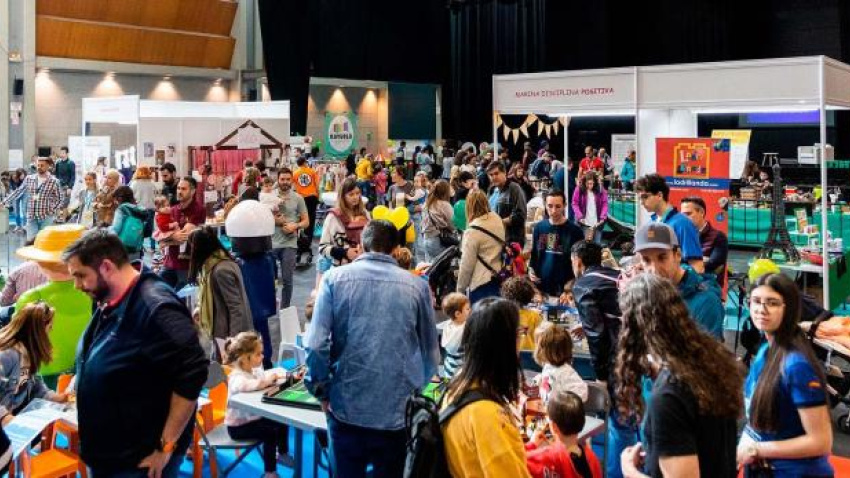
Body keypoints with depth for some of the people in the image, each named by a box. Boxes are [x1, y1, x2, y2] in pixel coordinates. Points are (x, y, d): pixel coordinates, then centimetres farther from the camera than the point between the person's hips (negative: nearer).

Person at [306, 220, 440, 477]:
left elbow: (316, 345, -9)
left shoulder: (335, 278, -2)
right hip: (400, 410, 0)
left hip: (347, 407, 0)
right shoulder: (417, 285, 1)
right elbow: (431, 352, 9)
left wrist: (321, 390, 6)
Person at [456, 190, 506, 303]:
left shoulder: (473, 231, -16)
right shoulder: (499, 221, 2)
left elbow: (467, 265, -12)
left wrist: (460, 289, -1)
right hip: (499, 280, 7)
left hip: (481, 283, -6)